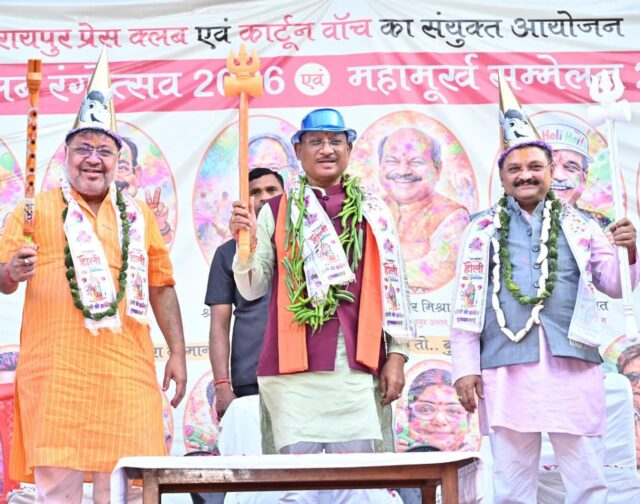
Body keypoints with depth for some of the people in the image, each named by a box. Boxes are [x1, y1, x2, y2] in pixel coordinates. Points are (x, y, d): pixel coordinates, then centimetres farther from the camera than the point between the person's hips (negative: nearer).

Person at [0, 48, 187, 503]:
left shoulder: (138, 216, 15)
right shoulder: (37, 209, 7)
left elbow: (161, 286, 16)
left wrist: (178, 353, 12)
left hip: (126, 374, 2)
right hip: (56, 374, -2)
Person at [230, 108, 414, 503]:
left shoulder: (374, 211, 14)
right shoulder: (275, 212, 11)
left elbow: (393, 287, 12)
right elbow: (252, 290, 8)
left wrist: (396, 355, 5)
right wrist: (247, 244, -10)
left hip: (358, 366, 1)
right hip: (295, 367, -1)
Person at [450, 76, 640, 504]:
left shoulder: (578, 226, 10)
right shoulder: (482, 231, 8)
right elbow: (465, 305, 6)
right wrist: (465, 368, 1)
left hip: (573, 366, 1)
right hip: (506, 369, 0)